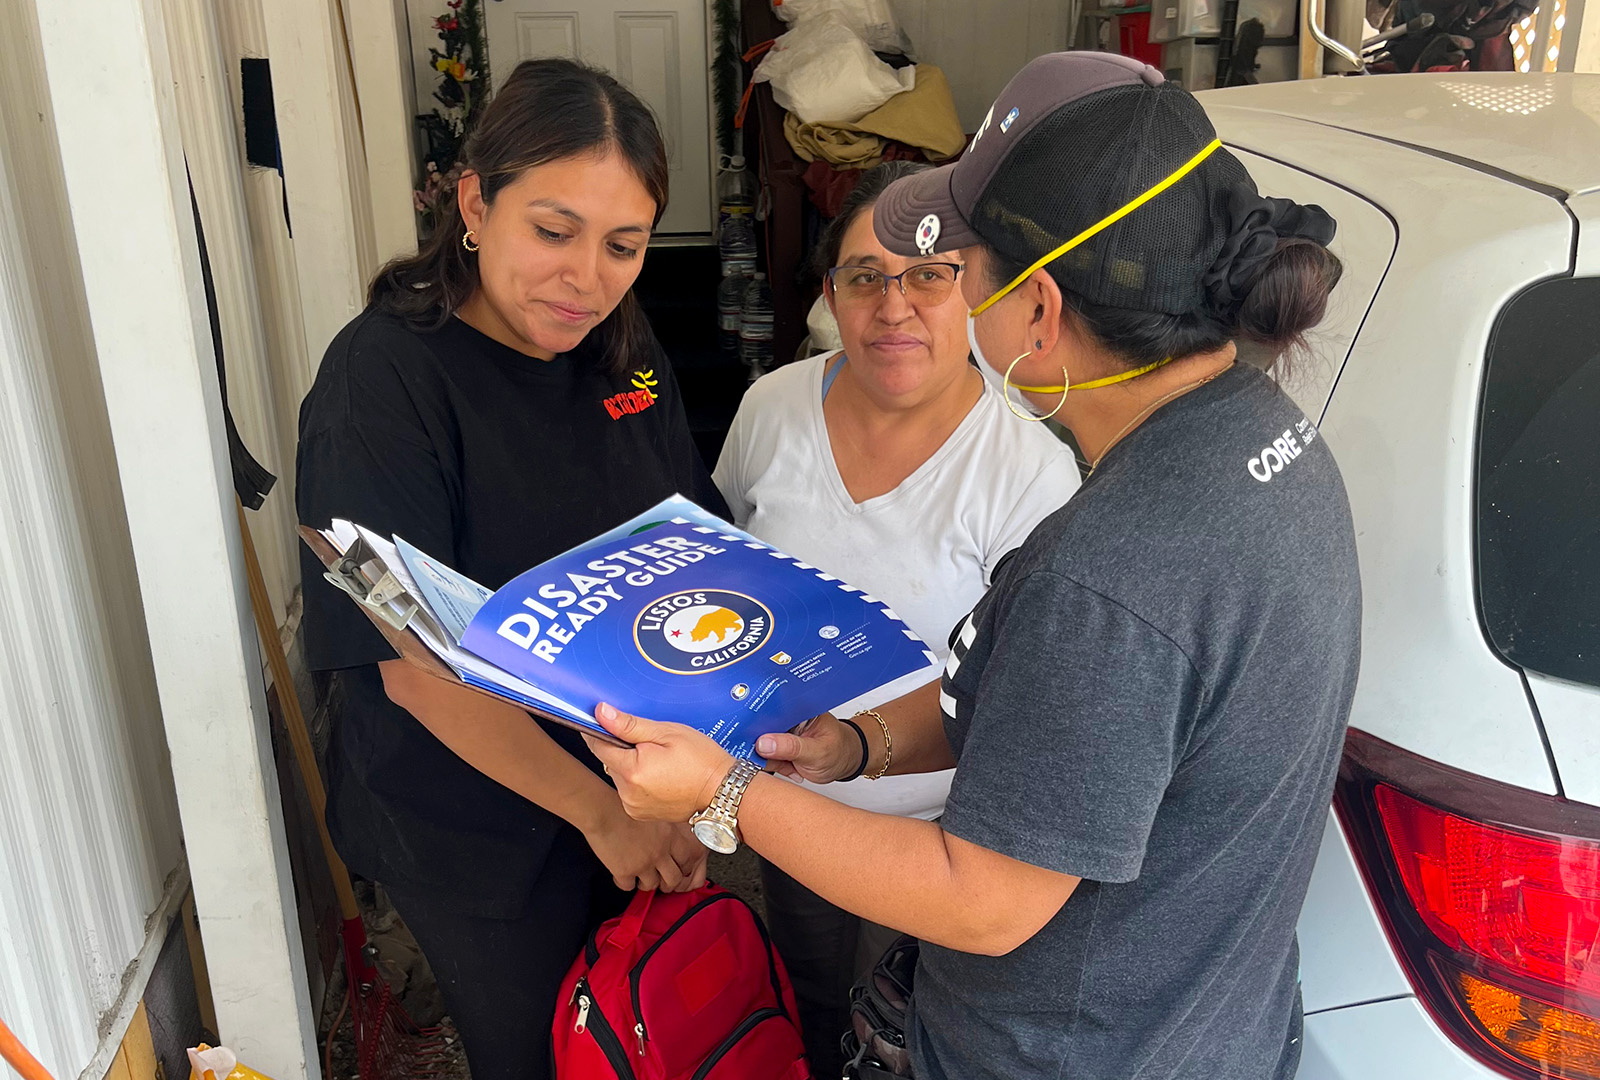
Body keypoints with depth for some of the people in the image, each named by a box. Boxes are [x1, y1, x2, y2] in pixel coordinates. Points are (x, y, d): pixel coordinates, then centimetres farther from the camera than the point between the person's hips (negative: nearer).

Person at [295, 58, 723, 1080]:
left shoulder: (622, 346, -3)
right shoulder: (383, 378, -23)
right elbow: (413, 666, -25)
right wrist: (596, 807, -25)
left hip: (638, 790, 6)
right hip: (475, 826, -5)